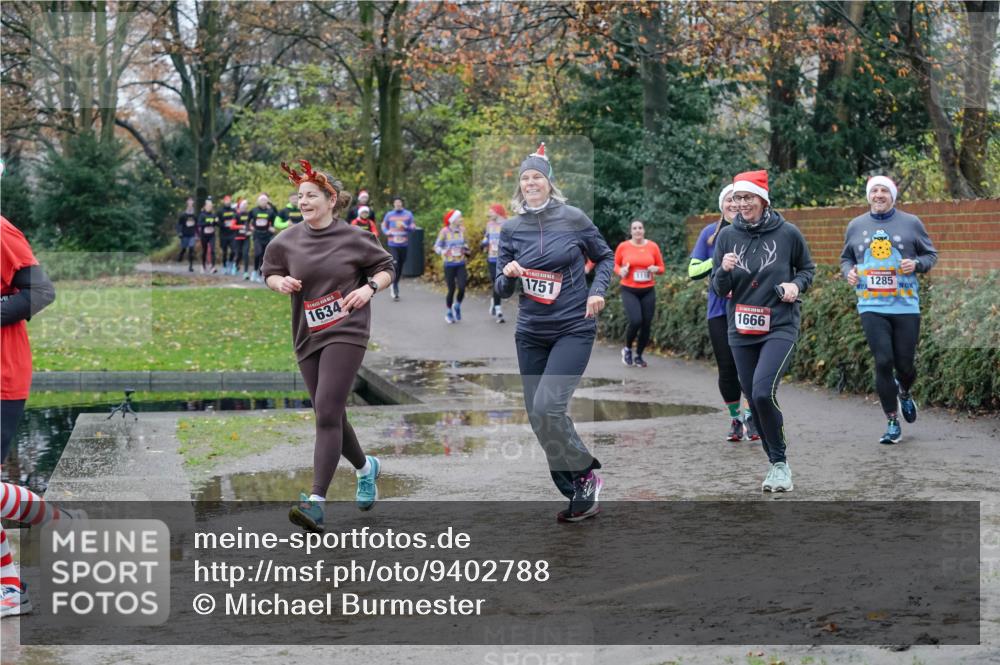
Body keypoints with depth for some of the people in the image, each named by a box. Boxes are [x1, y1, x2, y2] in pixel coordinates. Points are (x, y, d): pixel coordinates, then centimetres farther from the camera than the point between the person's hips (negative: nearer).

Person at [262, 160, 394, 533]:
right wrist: (280, 282, -5)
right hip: (308, 337, 5)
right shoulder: (287, 242, 4)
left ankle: (316, 502, -21)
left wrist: (370, 287, -11)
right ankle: (365, 468, 43)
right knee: (331, 417, 13)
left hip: (346, 332, -5)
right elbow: (269, 272, 17)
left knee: (327, 412, -17)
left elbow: (386, 267, 9)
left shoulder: (353, 238, -4)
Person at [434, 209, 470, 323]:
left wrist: (466, 249, 0)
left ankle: (457, 306, 20)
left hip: (461, 264, 3)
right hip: (449, 265, -3)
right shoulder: (445, 231, -8)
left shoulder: (462, 230, 5)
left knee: (462, 287, -9)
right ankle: (448, 313, 21)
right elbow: (437, 246, -4)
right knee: (451, 289, 1)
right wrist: (445, 252, -23)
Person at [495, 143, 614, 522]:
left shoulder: (573, 218, -5)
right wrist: (508, 274, -14)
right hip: (530, 333, 4)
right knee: (538, 417, 4)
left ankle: (585, 476, 0)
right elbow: (503, 291, 8)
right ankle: (577, 495, 17)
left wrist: (598, 290, -6)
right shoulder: (511, 229, 3)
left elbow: (605, 257, 10)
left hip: (573, 330, -4)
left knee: (547, 407, -21)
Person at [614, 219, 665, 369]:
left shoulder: (653, 246, 1)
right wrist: (621, 271, -11)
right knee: (635, 321, -19)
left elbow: (661, 268, 10)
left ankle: (639, 356, 19)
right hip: (629, 290, -2)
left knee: (647, 324, 1)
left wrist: (656, 269, -12)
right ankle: (627, 349, 8)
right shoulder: (623, 247, -2)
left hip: (648, 291, 2)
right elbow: (616, 264, 10)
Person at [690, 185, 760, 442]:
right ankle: (735, 419, 18)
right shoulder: (710, 233, 8)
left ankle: (750, 416, 1)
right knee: (727, 367, 3)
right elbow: (693, 271, 5)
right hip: (720, 310, 2)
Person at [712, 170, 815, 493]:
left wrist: (796, 285, -9)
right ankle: (776, 464, 23)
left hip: (780, 327, -4)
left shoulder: (788, 234, -5)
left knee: (763, 393, -21)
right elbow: (719, 289, 4)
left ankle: (780, 464, -5)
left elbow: (807, 268, 12)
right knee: (754, 400, 7)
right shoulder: (727, 236, 1)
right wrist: (724, 271, -17)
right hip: (741, 331, 4)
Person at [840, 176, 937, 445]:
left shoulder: (911, 223, 4)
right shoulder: (856, 226, 9)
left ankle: (904, 393, 42)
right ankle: (892, 424, 2)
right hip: (872, 307, 0)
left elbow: (931, 254, 9)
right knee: (883, 362, -10)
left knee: (905, 364, 4)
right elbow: (845, 258, 20)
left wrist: (916, 264, -12)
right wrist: (849, 271, -2)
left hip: (906, 306, 0)